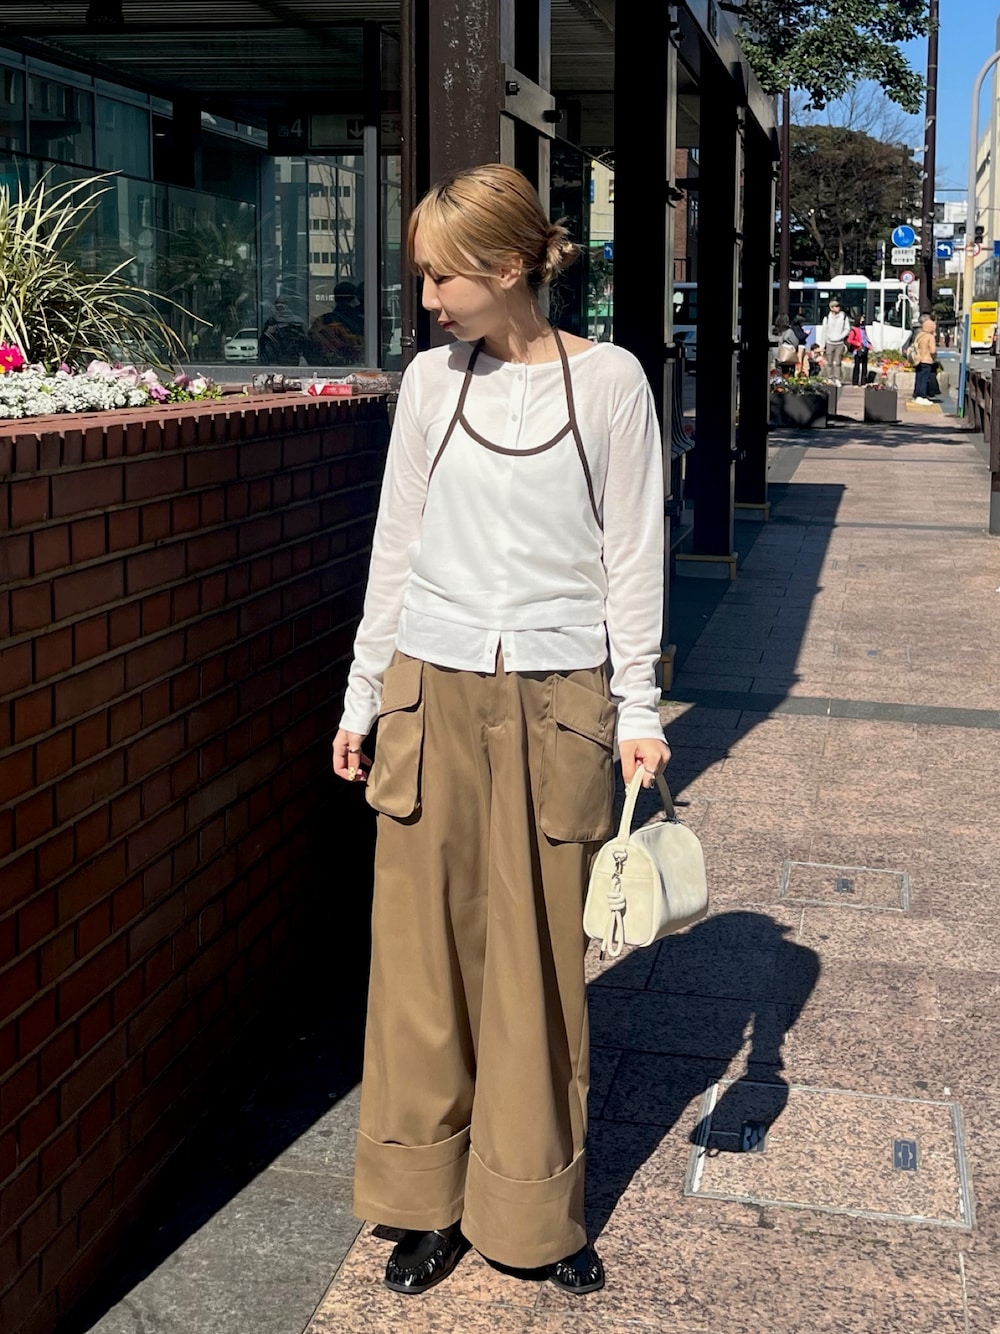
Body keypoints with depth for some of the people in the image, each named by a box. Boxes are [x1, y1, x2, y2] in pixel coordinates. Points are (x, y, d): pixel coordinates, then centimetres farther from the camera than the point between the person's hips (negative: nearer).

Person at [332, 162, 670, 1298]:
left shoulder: (608, 380, -1)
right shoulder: (431, 381, 6)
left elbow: (630, 554, 1)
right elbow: (397, 548, 10)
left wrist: (636, 710, -2)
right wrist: (364, 695, 10)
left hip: (555, 700, -2)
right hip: (432, 692, 2)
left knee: (538, 958, 4)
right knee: (424, 945, 5)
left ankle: (531, 1212, 21)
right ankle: (430, 1199, 22)